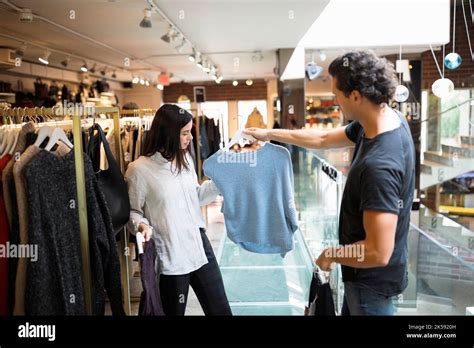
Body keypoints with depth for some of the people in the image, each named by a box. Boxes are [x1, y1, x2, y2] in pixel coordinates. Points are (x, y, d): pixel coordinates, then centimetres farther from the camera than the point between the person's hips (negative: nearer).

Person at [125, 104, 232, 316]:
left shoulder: (185, 159, 6)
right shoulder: (139, 169, -14)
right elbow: (132, 211, -4)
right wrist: (143, 225, -24)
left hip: (200, 247, 6)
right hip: (170, 257, -5)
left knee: (221, 310, 14)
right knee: (174, 312, 15)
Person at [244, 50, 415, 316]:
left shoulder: (379, 165, -36)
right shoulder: (388, 118, -7)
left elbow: (379, 253, -34)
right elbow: (324, 139, 7)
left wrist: (331, 254, -16)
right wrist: (270, 133, 11)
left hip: (372, 280, -8)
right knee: (349, 311, 27)